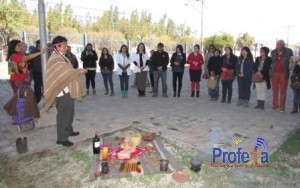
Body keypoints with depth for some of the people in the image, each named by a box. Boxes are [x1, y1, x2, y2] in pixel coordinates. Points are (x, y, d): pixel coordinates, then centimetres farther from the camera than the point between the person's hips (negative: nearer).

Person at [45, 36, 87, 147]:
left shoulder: (61, 57, 16)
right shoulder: (55, 59, -16)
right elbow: (65, 72, -26)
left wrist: (78, 71, 5)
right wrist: (80, 71, -17)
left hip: (68, 90, 10)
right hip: (62, 91, -10)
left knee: (69, 112, 19)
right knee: (63, 115, -4)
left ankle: (69, 131, 34)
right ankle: (62, 138, 5)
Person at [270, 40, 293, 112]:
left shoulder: (289, 51, 0)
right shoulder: (273, 52, 9)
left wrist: (288, 73, -9)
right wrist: (271, 72, 2)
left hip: (283, 74, -3)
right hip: (275, 73, 3)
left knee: (283, 91, 2)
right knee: (275, 91, 7)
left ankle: (282, 107, 6)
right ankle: (275, 106, 13)